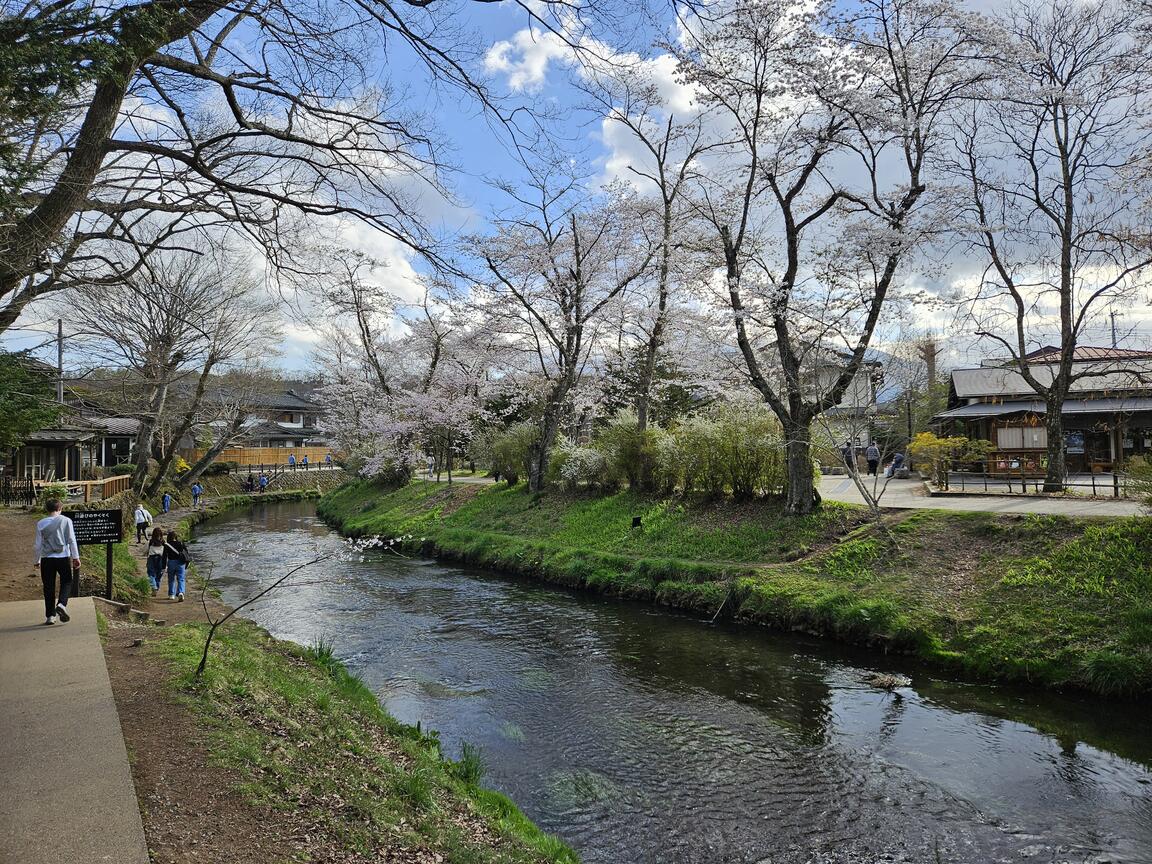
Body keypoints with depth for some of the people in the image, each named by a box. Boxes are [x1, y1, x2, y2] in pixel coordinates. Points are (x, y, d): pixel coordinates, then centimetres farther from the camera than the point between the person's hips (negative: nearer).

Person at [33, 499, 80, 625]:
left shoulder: (41, 524, 2)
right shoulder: (66, 521, -3)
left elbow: (38, 544, 5)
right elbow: (72, 540, -3)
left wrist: (37, 560, 17)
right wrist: (76, 557, 2)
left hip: (47, 559, 2)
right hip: (63, 557, -2)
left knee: (49, 587, 9)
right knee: (66, 582, 13)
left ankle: (50, 615, 11)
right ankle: (62, 604, -12)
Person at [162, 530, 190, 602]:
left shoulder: (167, 545, -2)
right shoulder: (181, 544, 3)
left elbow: (165, 556, -4)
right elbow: (186, 553, 6)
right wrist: (186, 564, 15)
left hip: (171, 563, 0)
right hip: (180, 563, 1)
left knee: (171, 579, 15)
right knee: (180, 579, -2)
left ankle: (171, 595, 21)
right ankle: (181, 593, -23)